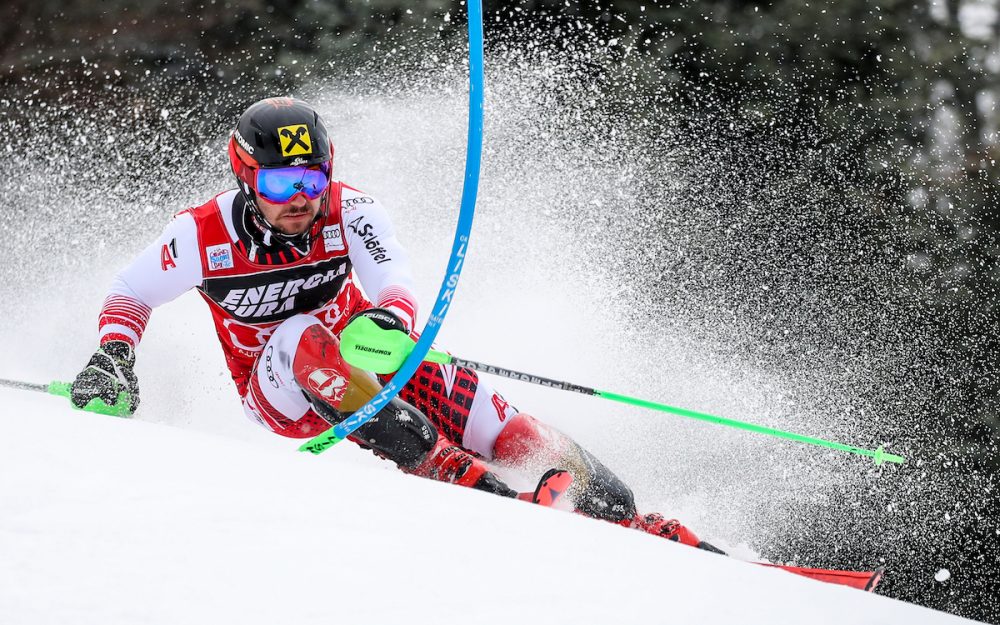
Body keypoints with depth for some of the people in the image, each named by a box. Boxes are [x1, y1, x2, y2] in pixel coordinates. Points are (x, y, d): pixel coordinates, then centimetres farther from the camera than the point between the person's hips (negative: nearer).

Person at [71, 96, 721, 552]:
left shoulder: (349, 211, -16)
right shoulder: (205, 234, -17)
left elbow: (396, 279, -31)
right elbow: (130, 296, -3)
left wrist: (388, 319, -54)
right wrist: (114, 356, -22)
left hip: (361, 365, 1)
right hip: (281, 396, -1)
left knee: (459, 395, -22)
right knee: (301, 337, -35)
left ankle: (628, 519, -18)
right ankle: (449, 470, -43)